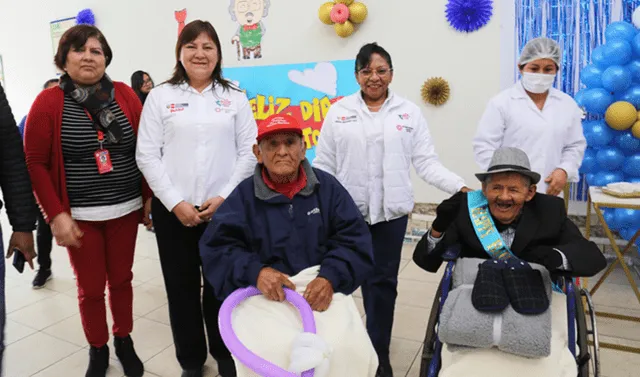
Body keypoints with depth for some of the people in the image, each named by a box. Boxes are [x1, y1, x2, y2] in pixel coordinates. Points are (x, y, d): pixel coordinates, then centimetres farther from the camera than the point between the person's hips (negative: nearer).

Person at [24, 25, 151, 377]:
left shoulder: (126, 95, 1)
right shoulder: (48, 102, -4)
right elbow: (35, 163, -4)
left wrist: (149, 197, 3)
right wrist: (56, 214, -10)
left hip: (125, 210, 2)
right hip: (80, 215, -1)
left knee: (121, 279, 14)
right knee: (90, 287, 8)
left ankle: (124, 341, 34)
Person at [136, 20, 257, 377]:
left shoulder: (235, 97, 7)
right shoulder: (161, 96, 5)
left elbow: (249, 152, 2)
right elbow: (147, 155, 0)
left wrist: (224, 197, -8)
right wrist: (176, 202, -9)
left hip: (224, 208, 0)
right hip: (173, 209, 0)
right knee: (181, 286, 9)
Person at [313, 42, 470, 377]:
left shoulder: (409, 112, 3)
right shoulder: (339, 111, 4)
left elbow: (426, 162, -1)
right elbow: (324, 164, 4)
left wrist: (460, 187, -13)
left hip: (390, 211, 0)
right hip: (347, 210, 0)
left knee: (383, 280, 9)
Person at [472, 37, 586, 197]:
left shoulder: (568, 104, 12)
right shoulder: (501, 103, -3)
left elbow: (575, 145, 17)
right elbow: (484, 146, -6)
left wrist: (564, 170, -2)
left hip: (549, 193, 4)